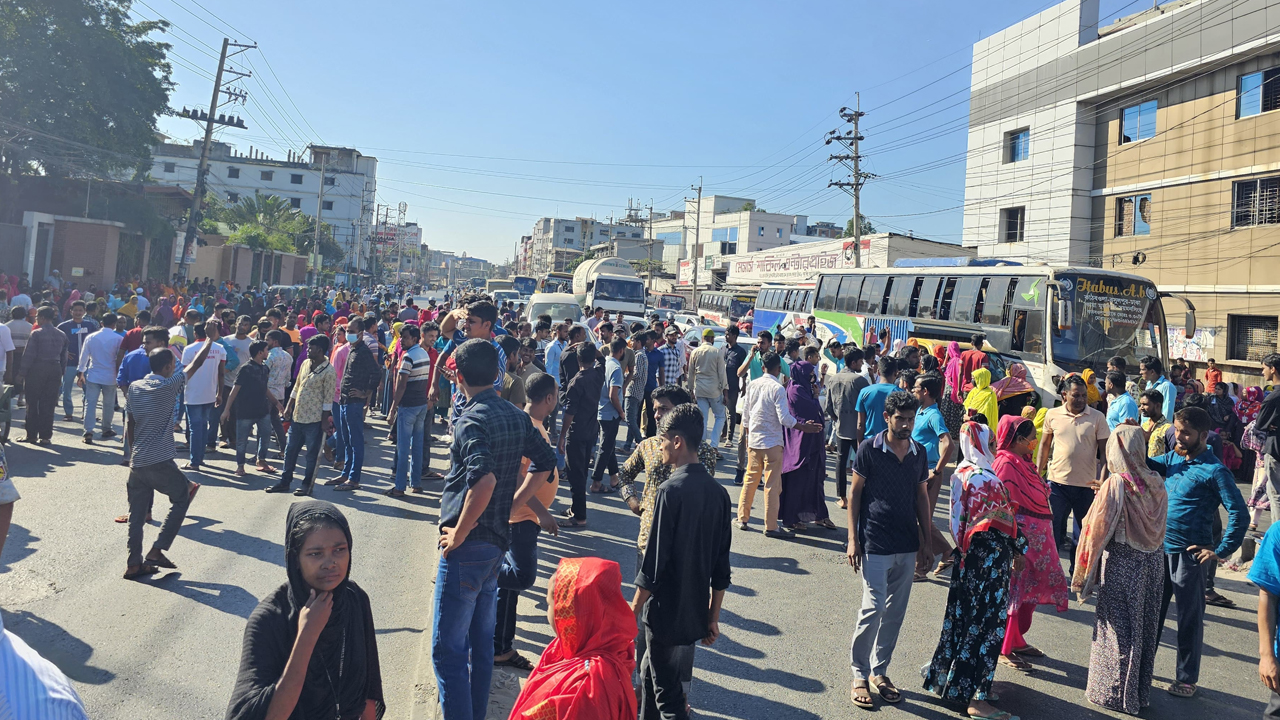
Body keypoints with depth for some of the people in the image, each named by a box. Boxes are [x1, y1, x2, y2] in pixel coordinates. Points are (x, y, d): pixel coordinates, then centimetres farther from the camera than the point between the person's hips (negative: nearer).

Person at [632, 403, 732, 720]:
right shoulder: (717, 492, 2)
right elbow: (721, 568, 7)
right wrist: (713, 617, 15)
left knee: (667, 694, 6)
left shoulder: (671, 490, -19)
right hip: (697, 612, 7)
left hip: (666, 611, -7)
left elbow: (654, 562, -17)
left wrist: (634, 608, -6)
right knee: (651, 672, 25)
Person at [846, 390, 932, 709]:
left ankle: (879, 670, 25)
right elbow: (855, 492, -4)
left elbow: (921, 495, 13)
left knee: (895, 612, 11)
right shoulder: (869, 449, -7)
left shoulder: (919, 452, 6)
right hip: (875, 546, -5)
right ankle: (859, 674, 10)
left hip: (907, 546, 5)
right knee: (873, 609, -5)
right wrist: (853, 538, -8)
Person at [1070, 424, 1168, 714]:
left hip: (1121, 563, -6)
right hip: (1153, 564, 6)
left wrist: (1084, 575, -4)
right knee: (1145, 626, 16)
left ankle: (1114, 693, 15)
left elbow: (1097, 530, -13)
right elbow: (1159, 525, 9)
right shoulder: (1156, 483, -1)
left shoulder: (1115, 484, -18)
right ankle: (1140, 691, 29)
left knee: (1119, 628, 6)